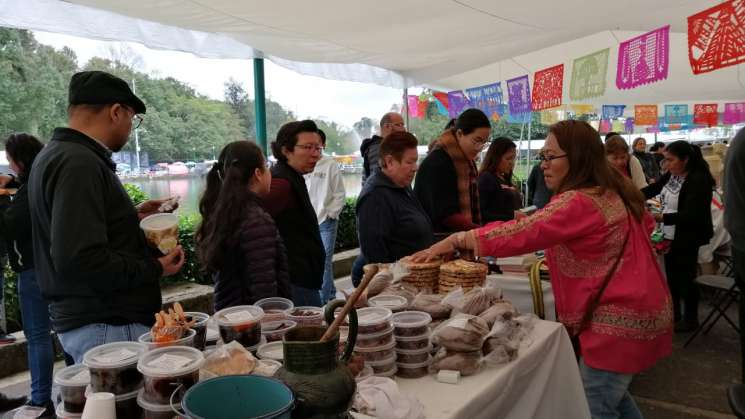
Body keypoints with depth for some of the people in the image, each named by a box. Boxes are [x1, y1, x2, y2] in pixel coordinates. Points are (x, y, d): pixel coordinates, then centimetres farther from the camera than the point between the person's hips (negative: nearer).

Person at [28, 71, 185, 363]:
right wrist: (155, 269, -17)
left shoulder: (57, 153, 12)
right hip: (106, 327, -10)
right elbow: (81, 260, -28)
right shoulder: (80, 163, -21)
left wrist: (131, 217, 14)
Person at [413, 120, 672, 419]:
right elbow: (646, 223, 25)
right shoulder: (613, 192, 8)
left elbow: (519, 233, -30)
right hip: (635, 308, 10)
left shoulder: (579, 203, -24)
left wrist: (454, 240, -26)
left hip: (618, 318, -10)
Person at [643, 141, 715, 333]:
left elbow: (690, 215, -28)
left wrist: (661, 217, -36)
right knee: (671, 276, 17)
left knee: (685, 278, 5)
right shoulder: (671, 175, 0)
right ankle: (673, 315, 32)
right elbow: (653, 189, 14)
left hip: (687, 238, -8)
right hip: (670, 236, 8)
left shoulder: (699, 180, -23)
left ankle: (691, 319, 23)